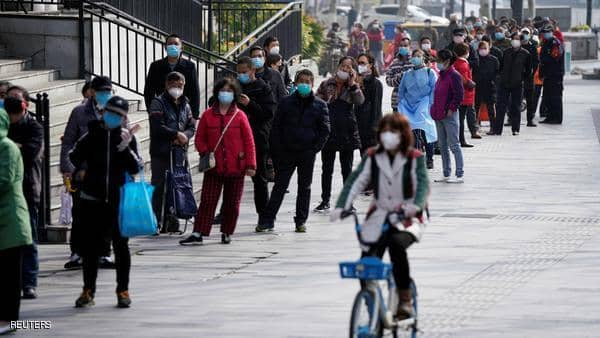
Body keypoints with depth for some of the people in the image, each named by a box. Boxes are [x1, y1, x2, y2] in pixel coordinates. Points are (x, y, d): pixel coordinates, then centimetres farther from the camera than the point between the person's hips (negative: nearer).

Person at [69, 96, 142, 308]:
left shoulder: (127, 138, -1)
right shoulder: (92, 136, 2)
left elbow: (135, 169, -8)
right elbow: (74, 155, 17)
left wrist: (125, 148, -19)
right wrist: (81, 169, 3)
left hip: (118, 199, -1)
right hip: (92, 199, 1)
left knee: (121, 245, 5)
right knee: (90, 246, 6)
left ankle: (123, 291, 14)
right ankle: (88, 291, 14)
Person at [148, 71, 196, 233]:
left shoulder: (185, 105, 18)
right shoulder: (158, 103, -3)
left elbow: (191, 127, 13)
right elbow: (157, 127, -14)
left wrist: (184, 136, -9)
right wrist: (177, 134, -12)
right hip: (161, 153, -6)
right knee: (158, 187, -7)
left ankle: (170, 220, 11)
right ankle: (156, 222, -5)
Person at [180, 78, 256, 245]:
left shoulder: (239, 116, -1)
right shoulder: (208, 115, 2)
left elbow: (249, 141, 0)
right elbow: (200, 139, 9)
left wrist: (250, 164, -5)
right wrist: (206, 154, -7)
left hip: (235, 168, 0)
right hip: (214, 168, 0)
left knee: (232, 203, 7)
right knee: (207, 201, -2)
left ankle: (226, 233, 20)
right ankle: (198, 233, -4)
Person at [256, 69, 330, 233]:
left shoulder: (319, 105, 3)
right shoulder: (286, 103, 2)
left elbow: (325, 130, 4)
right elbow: (276, 128, 3)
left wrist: (315, 148, -7)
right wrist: (277, 151, -4)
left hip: (307, 153, 0)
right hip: (287, 153, 0)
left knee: (304, 187, 8)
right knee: (279, 186, 1)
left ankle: (301, 221, 15)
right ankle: (267, 220, 2)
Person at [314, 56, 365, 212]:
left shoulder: (353, 87, 4)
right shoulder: (326, 85, 4)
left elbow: (359, 101, -14)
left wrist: (352, 84, -16)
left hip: (347, 132, 0)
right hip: (328, 131, 0)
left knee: (347, 169, 5)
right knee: (327, 169, 6)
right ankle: (325, 201, 15)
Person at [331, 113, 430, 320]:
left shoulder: (415, 158, -3)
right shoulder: (373, 157, 4)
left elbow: (423, 185, -16)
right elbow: (356, 181, -5)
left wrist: (416, 205, -38)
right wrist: (342, 206, -21)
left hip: (408, 219, -3)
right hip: (379, 217, 3)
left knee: (396, 243, -35)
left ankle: (405, 300, -22)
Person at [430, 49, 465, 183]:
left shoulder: (454, 76, -12)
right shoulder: (442, 75, 15)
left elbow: (459, 95, -16)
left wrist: (451, 109, -15)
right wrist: (435, 109, 13)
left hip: (449, 115, -9)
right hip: (439, 115, 9)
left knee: (454, 145, -7)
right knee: (442, 146, 12)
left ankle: (460, 175, -5)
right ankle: (446, 174, 18)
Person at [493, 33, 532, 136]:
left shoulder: (525, 54, 0)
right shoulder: (506, 52, 8)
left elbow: (528, 70, 6)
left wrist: (522, 79, 1)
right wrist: (501, 75, 7)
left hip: (517, 85, -2)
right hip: (504, 83, 2)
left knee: (516, 107, 3)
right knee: (501, 107, -1)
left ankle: (516, 129, 11)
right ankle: (497, 129, 1)